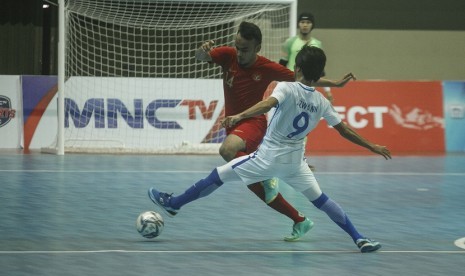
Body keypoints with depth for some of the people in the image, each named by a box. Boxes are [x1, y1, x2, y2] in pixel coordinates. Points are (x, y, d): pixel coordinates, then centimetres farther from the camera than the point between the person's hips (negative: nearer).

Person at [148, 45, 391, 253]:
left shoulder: (286, 88, -14)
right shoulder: (322, 102, 1)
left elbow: (268, 104, -34)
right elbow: (344, 130, 6)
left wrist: (239, 116, -46)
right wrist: (372, 147, 18)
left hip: (268, 157, -4)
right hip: (295, 162, 4)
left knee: (219, 175, 9)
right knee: (320, 199, 16)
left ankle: (173, 204, 21)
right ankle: (360, 239, 6)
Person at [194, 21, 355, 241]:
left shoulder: (266, 68, -10)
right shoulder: (228, 56, -4)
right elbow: (200, 57, -18)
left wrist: (334, 84, 0)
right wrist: (202, 50, -42)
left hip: (253, 123, -5)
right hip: (233, 125, 5)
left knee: (227, 150, -39)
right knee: (259, 189, 6)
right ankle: (300, 221, 21)